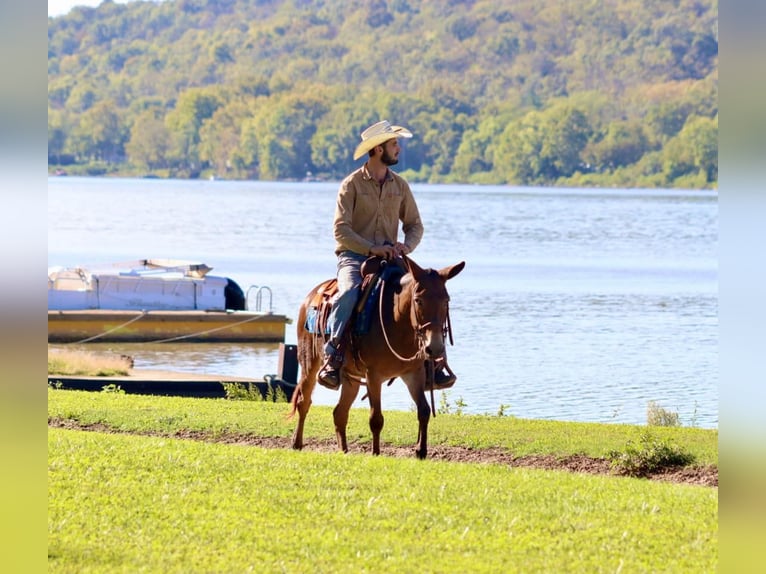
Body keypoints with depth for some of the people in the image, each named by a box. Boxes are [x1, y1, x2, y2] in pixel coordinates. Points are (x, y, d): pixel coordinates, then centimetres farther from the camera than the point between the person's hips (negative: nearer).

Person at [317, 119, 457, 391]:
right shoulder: (352, 185, -3)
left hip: (390, 258, 4)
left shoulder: (400, 185, 11)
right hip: (354, 257, -4)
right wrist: (371, 248, -23)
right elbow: (341, 230, -11)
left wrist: (406, 245, -9)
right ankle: (333, 356, -29)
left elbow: (414, 224, 14)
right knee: (349, 292, -35)